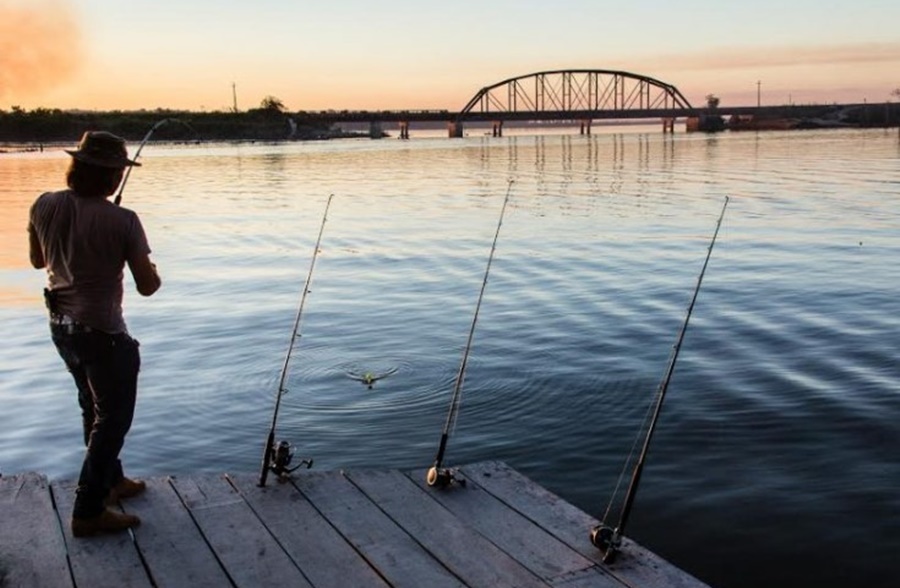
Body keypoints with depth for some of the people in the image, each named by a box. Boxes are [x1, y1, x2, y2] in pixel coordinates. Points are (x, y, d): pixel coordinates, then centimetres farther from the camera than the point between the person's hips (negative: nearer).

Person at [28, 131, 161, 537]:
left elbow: (38, 260, 11)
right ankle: (88, 512, 10)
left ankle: (111, 481, 40)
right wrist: (153, 272, 4)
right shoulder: (122, 221, -22)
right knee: (113, 418, 7)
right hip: (101, 331, -7)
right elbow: (147, 287, -16)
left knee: (94, 408, 24)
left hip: (60, 324, 7)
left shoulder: (44, 207, -5)